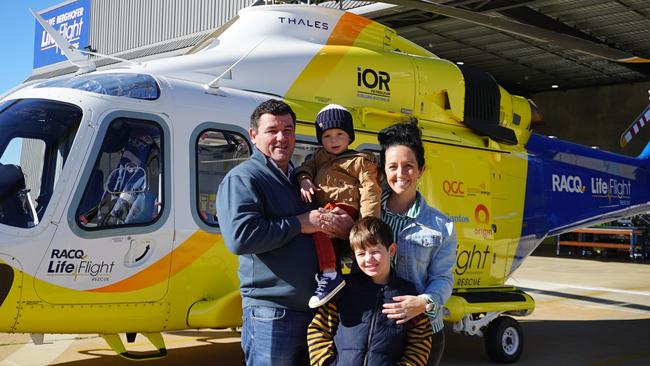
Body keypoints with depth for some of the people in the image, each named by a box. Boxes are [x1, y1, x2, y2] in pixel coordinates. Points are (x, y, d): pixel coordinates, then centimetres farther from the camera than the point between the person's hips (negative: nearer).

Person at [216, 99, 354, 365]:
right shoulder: (242, 179, -7)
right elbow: (239, 237, -24)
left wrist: (343, 226, -2)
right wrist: (299, 224, -16)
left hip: (317, 310, 8)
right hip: (271, 315, -7)